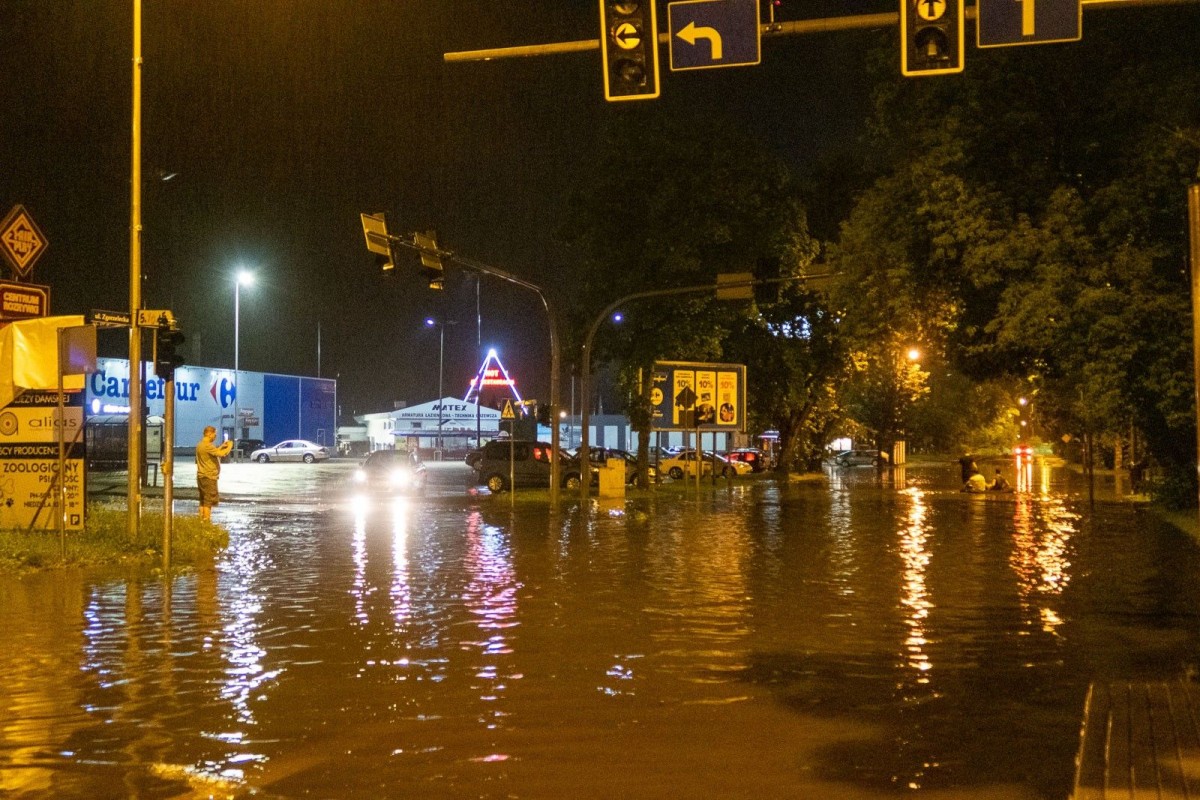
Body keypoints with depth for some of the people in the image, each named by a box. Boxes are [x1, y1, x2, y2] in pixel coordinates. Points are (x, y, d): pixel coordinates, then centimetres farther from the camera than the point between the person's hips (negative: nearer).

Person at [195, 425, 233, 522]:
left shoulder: (200, 445, 14)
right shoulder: (207, 446, -18)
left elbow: (215, 452, 20)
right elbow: (221, 454, -25)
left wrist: (222, 446, 14)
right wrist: (229, 446, -9)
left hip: (201, 476, 10)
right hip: (209, 477, -10)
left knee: (203, 501, 13)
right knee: (208, 502, -8)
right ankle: (207, 522, -8)